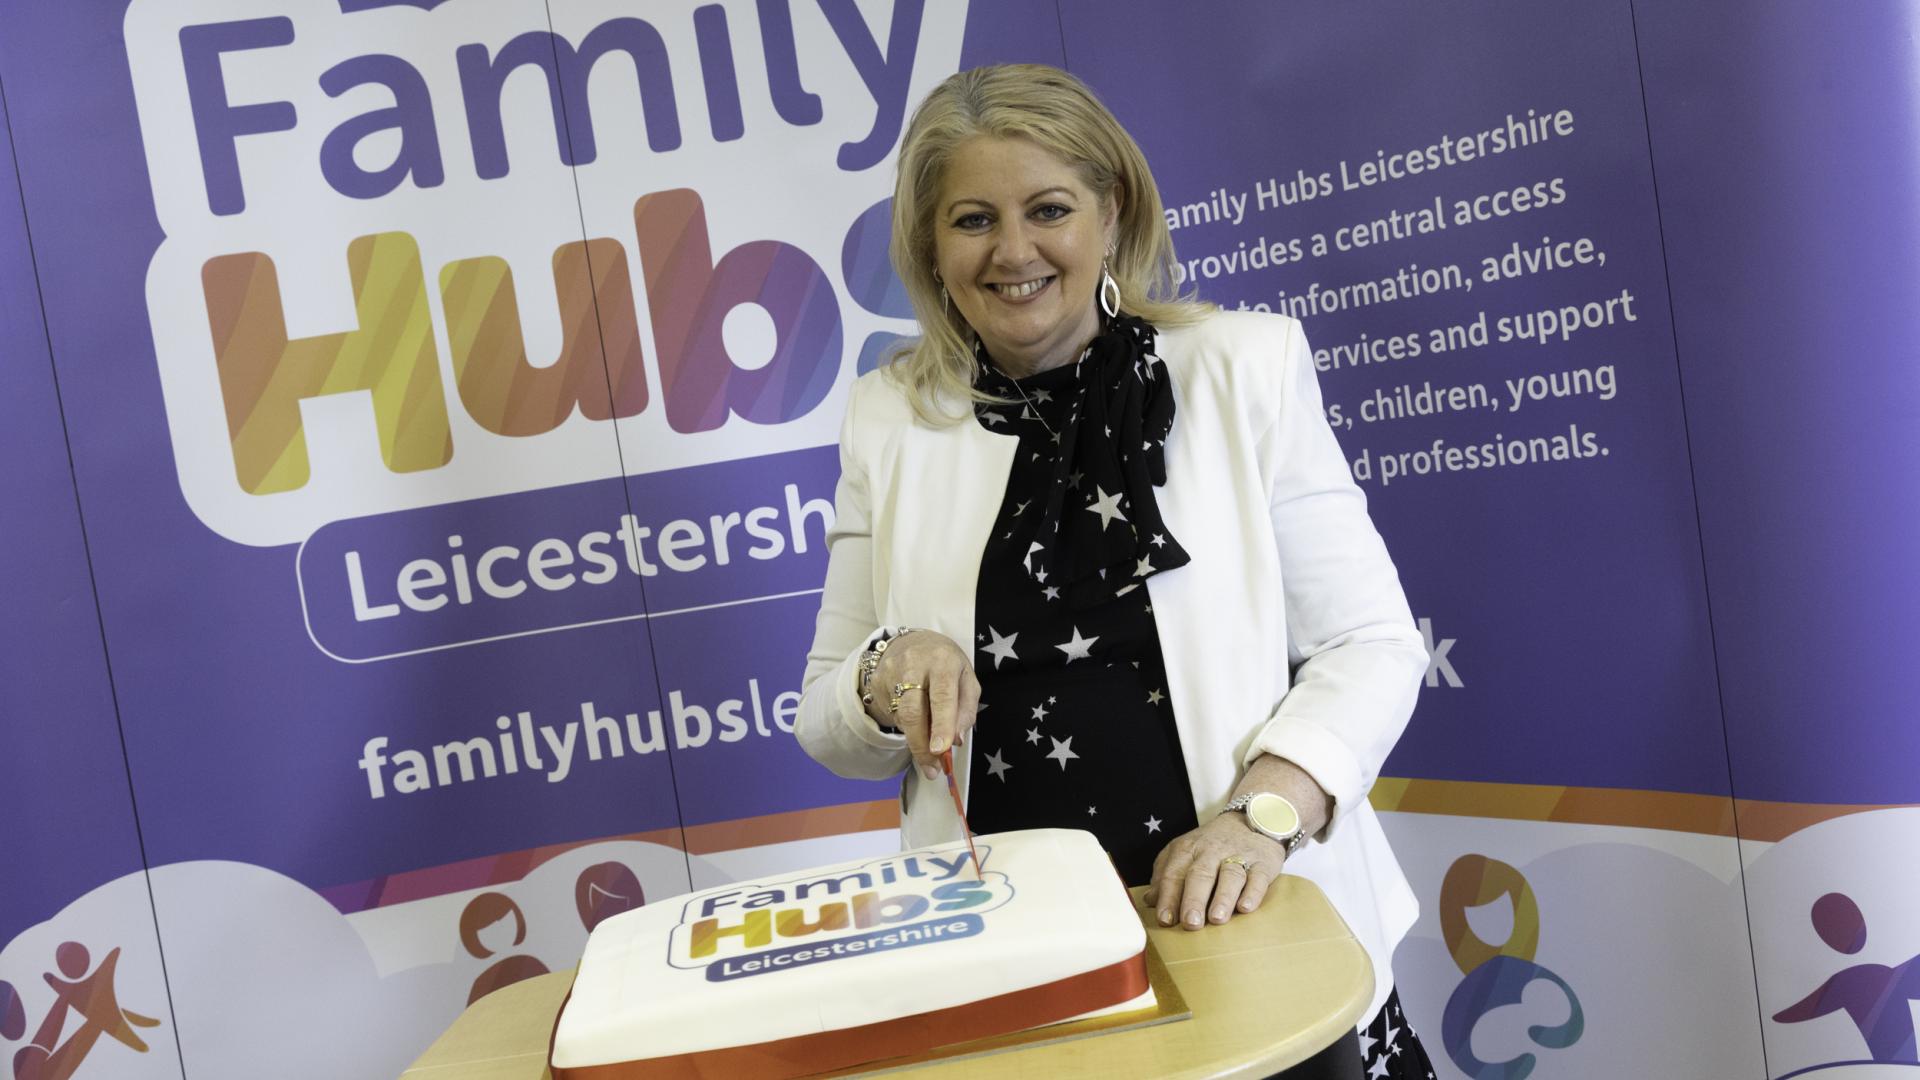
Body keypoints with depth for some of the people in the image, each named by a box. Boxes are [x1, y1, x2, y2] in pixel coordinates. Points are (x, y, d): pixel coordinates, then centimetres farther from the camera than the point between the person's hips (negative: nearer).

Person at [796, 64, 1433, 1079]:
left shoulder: (1247, 367, 2)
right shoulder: (887, 418, 5)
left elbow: (1371, 645, 0)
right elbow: (827, 729, 10)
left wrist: (1262, 811, -16)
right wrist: (886, 678, -11)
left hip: (1250, 932, -1)